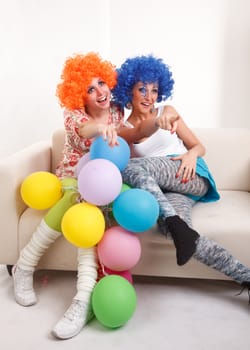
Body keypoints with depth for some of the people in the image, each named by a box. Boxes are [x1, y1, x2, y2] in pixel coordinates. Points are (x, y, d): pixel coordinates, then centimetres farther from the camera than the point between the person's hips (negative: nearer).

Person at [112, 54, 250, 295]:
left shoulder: (168, 112, 14)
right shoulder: (123, 130, 13)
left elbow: (199, 146, 14)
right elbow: (140, 132, -12)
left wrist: (192, 154, -11)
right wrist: (156, 123, -36)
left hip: (192, 177, -1)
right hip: (163, 190, 1)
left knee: (132, 167, -28)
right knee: (173, 229, -34)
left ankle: (178, 227, -34)